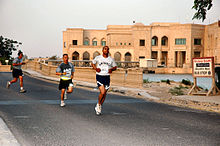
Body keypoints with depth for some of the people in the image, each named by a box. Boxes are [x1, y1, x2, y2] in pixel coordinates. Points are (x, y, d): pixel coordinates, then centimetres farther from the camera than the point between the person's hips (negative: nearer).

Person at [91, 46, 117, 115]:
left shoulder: (111, 59, 7)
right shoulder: (98, 57, 1)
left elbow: (115, 67, 17)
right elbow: (93, 63, 16)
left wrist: (112, 69, -5)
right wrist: (96, 68, -4)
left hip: (107, 77, 3)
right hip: (99, 76, -3)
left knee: (104, 93, 7)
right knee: (102, 92, -17)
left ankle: (99, 107, 25)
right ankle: (98, 105, 8)